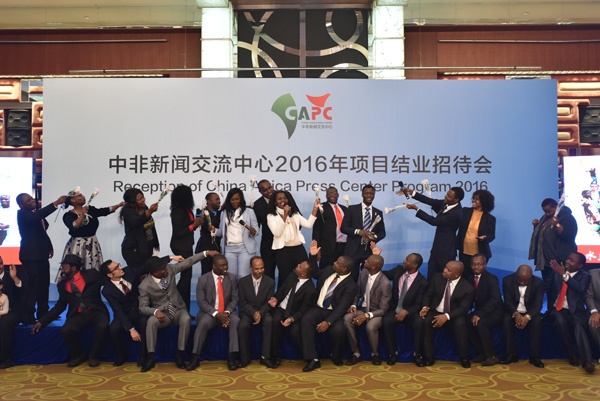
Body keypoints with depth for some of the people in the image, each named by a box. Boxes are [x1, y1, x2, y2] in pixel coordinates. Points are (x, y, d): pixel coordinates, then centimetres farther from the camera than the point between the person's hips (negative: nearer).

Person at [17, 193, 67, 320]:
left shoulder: (36, 213, 17)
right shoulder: (22, 214, -9)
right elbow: (37, 216, -28)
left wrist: (49, 247, 19)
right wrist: (56, 203, -31)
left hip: (42, 255, 8)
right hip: (31, 256, -8)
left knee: (44, 285, 11)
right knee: (32, 286, -7)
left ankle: (43, 313, 21)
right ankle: (28, 315, 0)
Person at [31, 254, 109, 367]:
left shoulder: (92, 274, 4)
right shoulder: (62, 285, 16)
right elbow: (59, 306, 20)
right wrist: (42, 321, 11)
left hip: (96, 312, -3)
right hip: (77, 315, 3)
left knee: (103, 326, -34)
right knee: (66, 330, -28)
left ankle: (93, 356, -4)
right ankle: (78, 355, 4)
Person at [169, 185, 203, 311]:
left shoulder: (187, 210, 7)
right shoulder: (178, 212, -19)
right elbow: (177, 233, -19)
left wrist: (196, 223, -2)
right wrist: (193, 225, -18)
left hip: (187, 246, 9)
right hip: (181, 247, -9)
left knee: (186, 276, 12)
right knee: (186, 276, -6)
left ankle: (185, 311, 20)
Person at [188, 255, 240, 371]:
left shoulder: (232, 278, 4)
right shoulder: (203, 279, -3)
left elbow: (234, 299, 3)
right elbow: (201, 302, -6)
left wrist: (227, 312, -16)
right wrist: (216, 314, -19)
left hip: (227, 312, 2)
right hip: (209, 312, -1)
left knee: (236, 321, -30)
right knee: (203, 322, -33)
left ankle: (231, 357, -27)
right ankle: (195, 357, -22)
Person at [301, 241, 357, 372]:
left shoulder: (350, 286, -14)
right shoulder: (328, 270, 4)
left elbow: (341, 308, -21)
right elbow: (315, 272, 27)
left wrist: (328, 322, -33)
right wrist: (313, 256, 12)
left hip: (334, 313, -4)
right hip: (318, 309, 4)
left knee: (338, 329, -34)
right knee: (306, 319, -27)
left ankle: (336, 356, 2)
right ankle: (313, 360, -24)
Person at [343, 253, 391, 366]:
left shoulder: (385, 284, -22)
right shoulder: (364, 272, -2)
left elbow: (383, 310, -17)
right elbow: (358, 293, 12)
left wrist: (367, 315, -29)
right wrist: (354, 305, -7)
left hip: (376, 312, -5)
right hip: (363, 308, 6)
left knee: (371, 327, -36)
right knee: (347, 318, -24)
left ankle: (375, 354, -4)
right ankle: (357, 353, -10)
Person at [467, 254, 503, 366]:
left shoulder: (492, 278, -12)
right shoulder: (470, 279, 8)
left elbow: (495, 299, -23)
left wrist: (479, 314, -32)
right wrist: (474, 314, -12)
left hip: (494, 313, -6)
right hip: (479, 311, 6)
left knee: (480, 323, -33)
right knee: (465, 322, -21)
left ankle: (492, 356, -17)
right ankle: (482, 353, -5)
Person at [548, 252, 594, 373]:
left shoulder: (584, 276, 4)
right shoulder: (558, 271, 13)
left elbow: (581, 289, -18)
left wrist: (564, 275, -23)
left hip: (575, 311, -2)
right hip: (558, 310, 2)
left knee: (578, 326, -33)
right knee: (559, 321, -32)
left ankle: (587, 361, -39)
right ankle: (572, 355, -19)